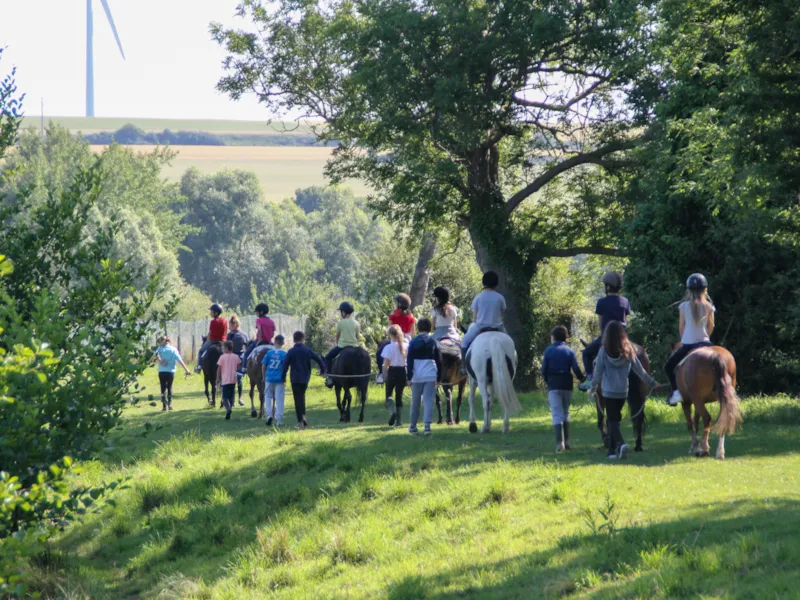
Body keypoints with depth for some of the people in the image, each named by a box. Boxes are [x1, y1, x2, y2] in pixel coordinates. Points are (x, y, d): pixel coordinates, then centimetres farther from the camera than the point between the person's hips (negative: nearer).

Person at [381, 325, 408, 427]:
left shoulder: (388, 347, -10)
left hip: (392, 372, -4)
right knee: (399, 395, 11)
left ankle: (392, 411, -21)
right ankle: (398, 420, 10)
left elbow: (386, 364, -11)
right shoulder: (405, 346, 0)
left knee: (388, 394, 8)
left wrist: (385, 375, 1)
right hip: (403, 371, 4)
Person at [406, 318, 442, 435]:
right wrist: (439, 377, 12)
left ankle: (412, 426, 20)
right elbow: (439, 360, 6)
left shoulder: (413, 342, -1)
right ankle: (427, 425, -14)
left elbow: (409, 361, -4)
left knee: (415, 401, 10)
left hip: (417, 376, 0)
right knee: (428, 400, -3)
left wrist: (409, 377, -2)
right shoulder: (433, 342, 4)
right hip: (431, 376, 0)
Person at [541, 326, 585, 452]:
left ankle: (560, 443, -18)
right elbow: (576, 369, -7)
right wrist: (582, 379, 10)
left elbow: (544, 370, -2)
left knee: (557, 414, -5)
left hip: (553, 386, -2)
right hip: (567, 385, 2)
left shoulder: (549, 351, -1)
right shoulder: (570, 351, 2)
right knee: (565, 413, 18)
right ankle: (566, 441, 20)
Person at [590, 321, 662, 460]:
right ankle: (612, 449, 18)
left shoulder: (603, 351, -10)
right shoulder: (628, 350, -2)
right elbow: (639, 369, 3)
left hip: (608, 391, -3)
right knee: (615, 419, 16)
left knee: (612, 420, -3)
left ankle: (621, 443, -26)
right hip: (623, 391, 3)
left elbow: (598, 371, -5)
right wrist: (651, 383, 13)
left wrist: (593, 388, 8)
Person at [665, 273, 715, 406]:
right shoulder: (709, 307, 1)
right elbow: (711, 327, 7)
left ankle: (676, 391, -9)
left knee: (669, 366, 12)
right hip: (704, 343, 2)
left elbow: (681, 327, 4)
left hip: (687, 344, -2)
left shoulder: (684, 306, -3)